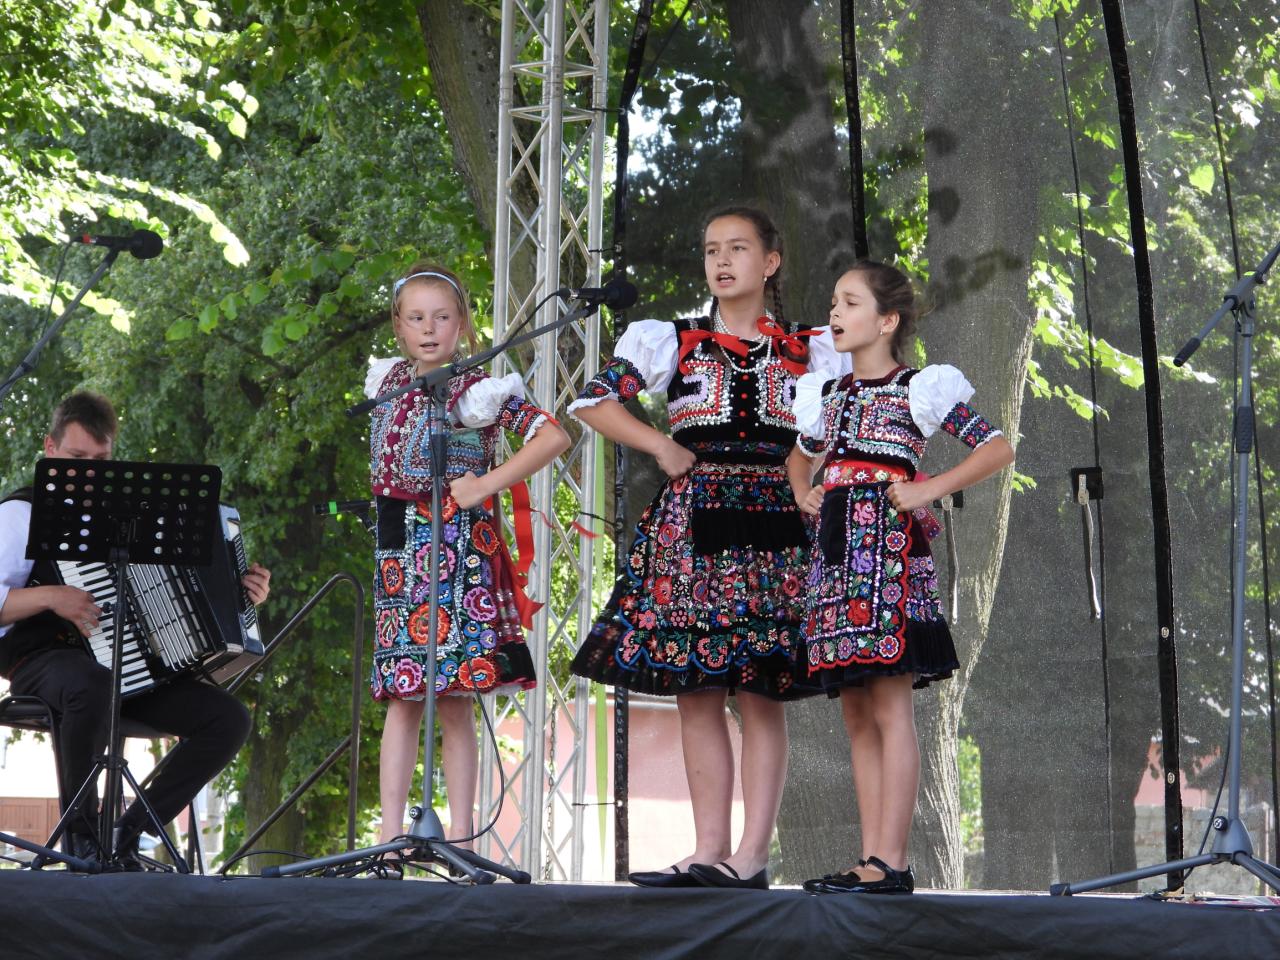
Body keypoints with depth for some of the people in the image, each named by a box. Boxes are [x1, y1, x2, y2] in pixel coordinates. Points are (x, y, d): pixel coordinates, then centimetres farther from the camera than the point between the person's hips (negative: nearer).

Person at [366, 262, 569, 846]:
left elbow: (554, 436, -13)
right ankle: (390, 833, 3)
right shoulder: (390, 382, 12)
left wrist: (486, 485, -14)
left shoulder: (478, 389, -4)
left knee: (453, 700, -4)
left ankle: (459, 836, -2)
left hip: (457, 548, -5)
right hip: (398, 550, 5)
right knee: (400, 696, 3)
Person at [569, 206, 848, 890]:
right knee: (696, 691, -2)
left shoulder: (810, 355, 11)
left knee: (761, 693, -5)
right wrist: (663, 448, 2)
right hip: (691, 523, 1)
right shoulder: (672, 343, 12)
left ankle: (751, 855, -6)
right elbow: (593, 401, 9)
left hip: (772, 524, -1)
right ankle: (710, 851, 1)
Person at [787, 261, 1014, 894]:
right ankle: (871, 859, 5)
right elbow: (801, 456, 39)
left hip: (891, 551, -7)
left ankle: (890, 861, -13)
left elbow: (998, 448, -3)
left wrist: (930, 489, -9)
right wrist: (803, 494, 18)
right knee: (856, 714, 4)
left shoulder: (918, 389, 1)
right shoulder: (827, 396, 19)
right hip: (836, 551, 7)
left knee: (889, 707, -10)